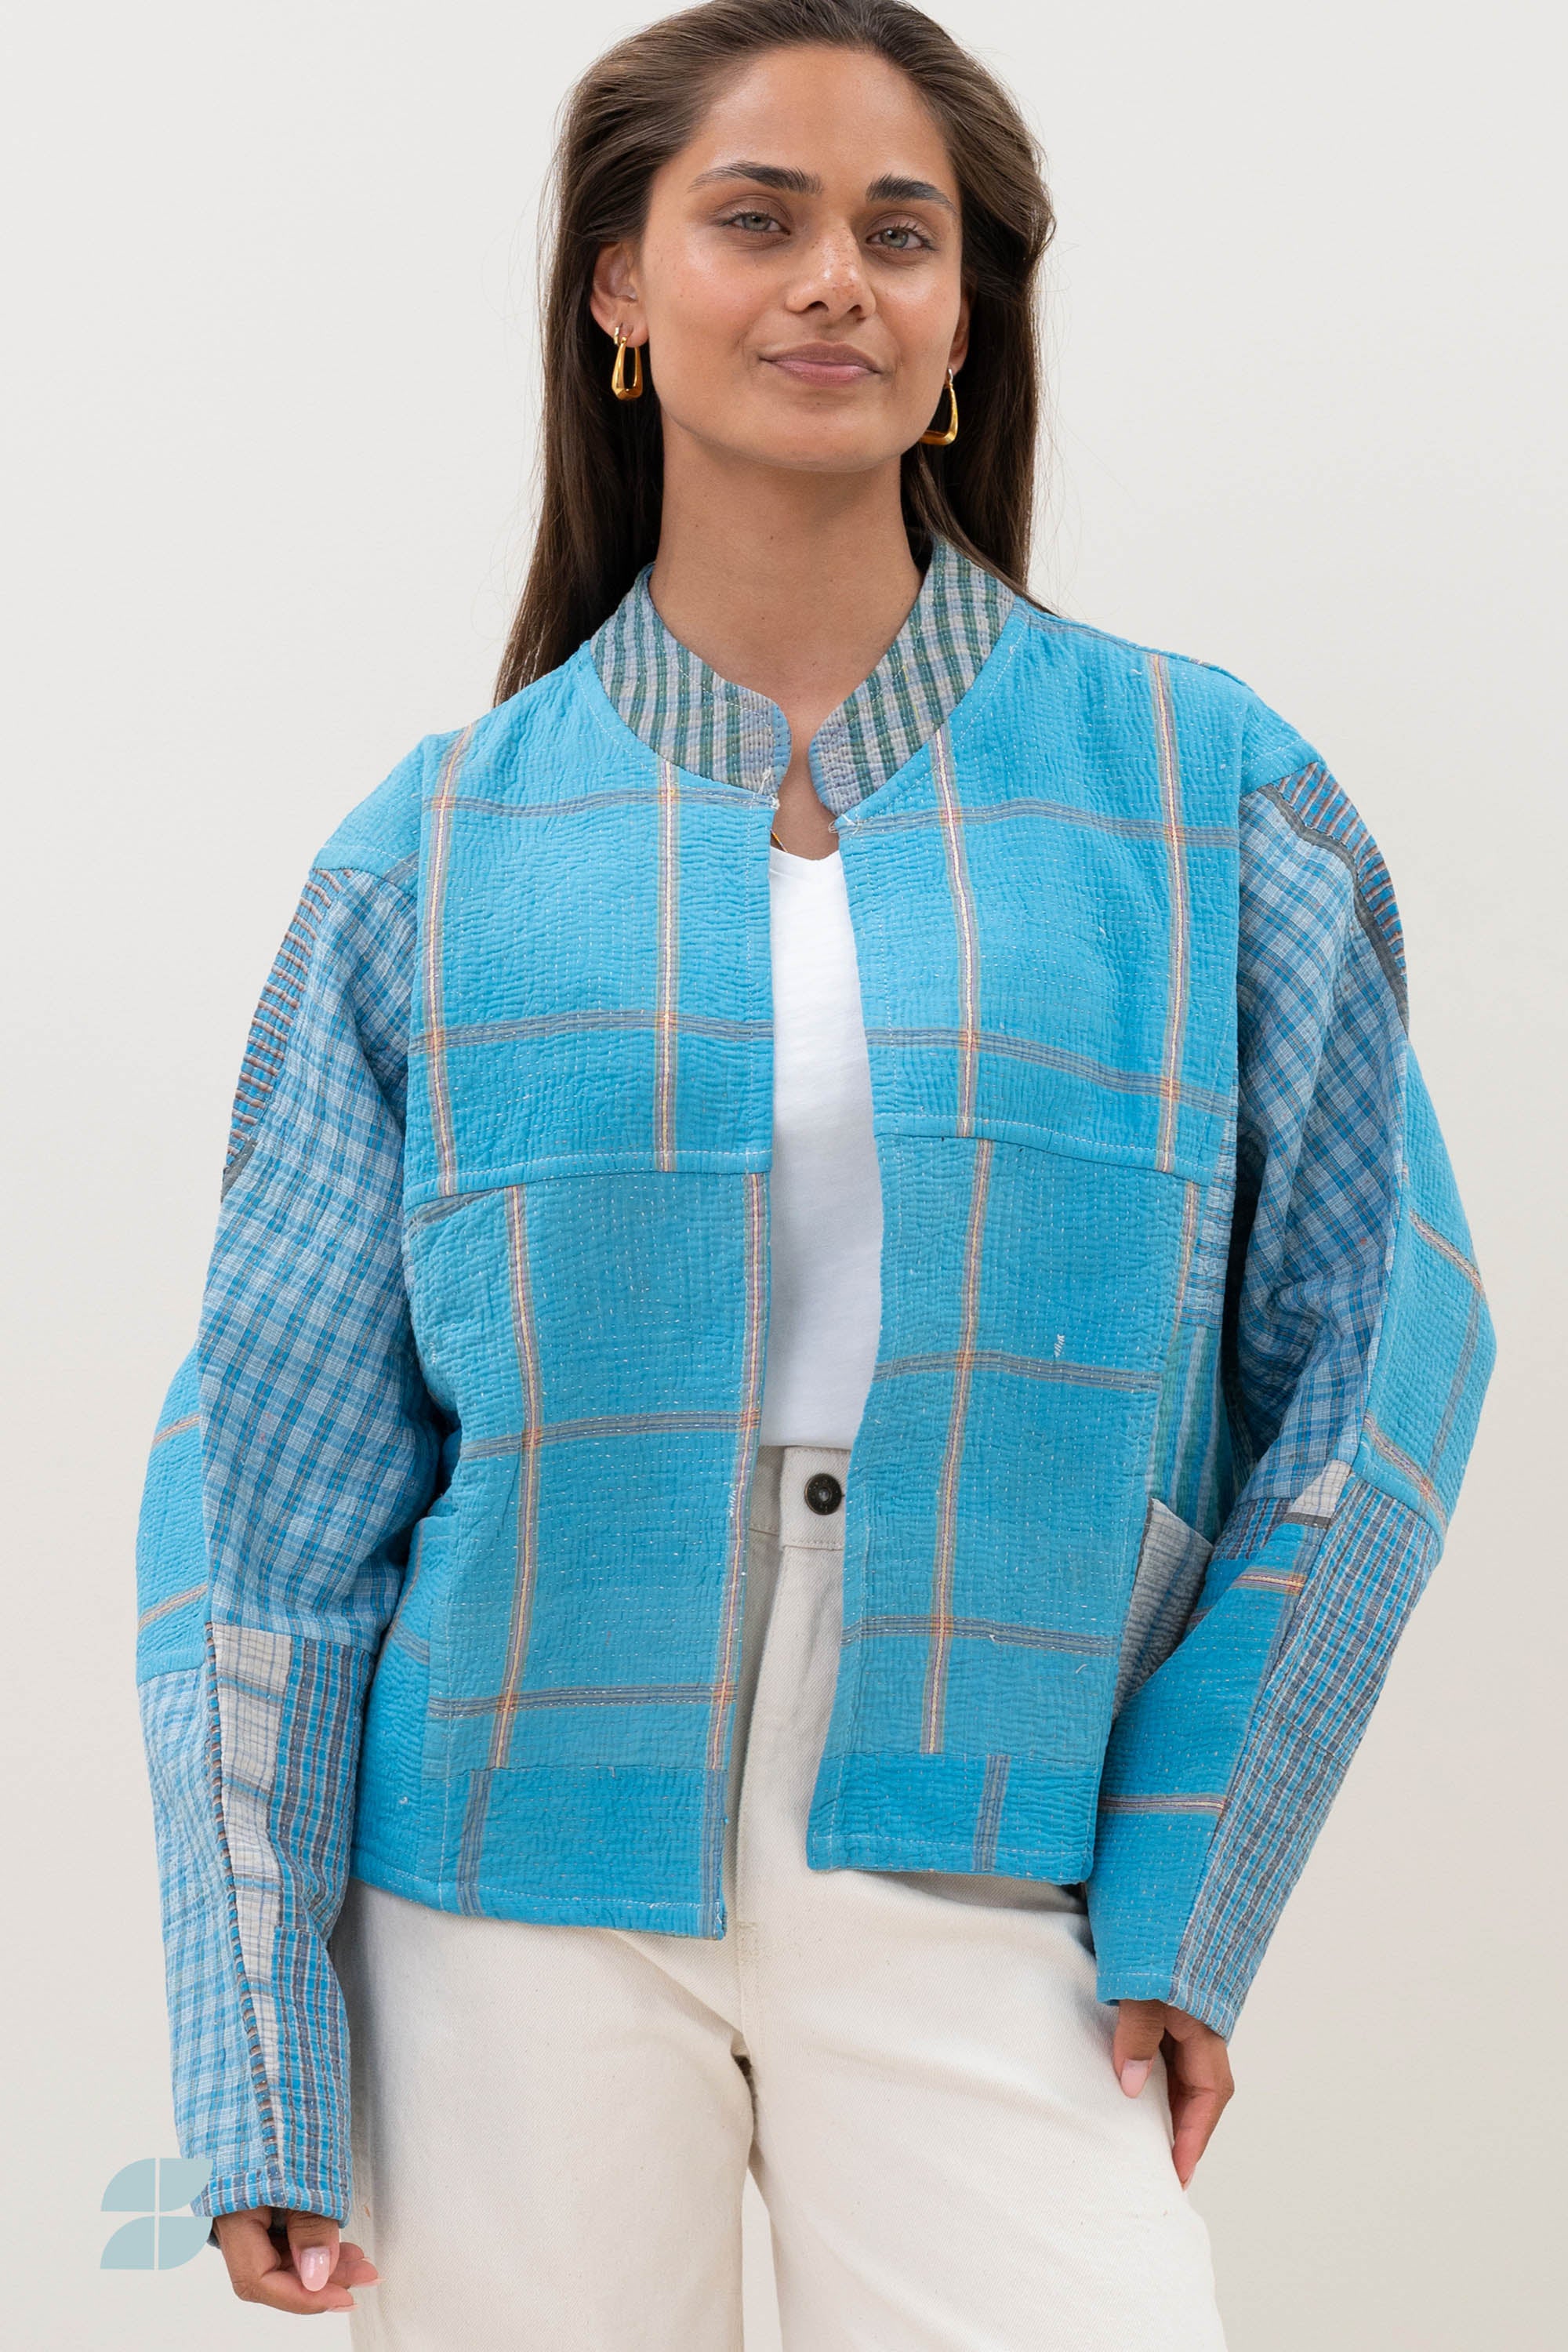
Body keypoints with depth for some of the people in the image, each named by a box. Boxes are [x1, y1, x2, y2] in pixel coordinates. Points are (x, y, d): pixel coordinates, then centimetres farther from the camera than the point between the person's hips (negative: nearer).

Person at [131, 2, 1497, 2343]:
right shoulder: (435, 858, 3)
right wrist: (263, 2071, 0)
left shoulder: (1200, 792, 3)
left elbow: (1378, 1353, 4)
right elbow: (277, 1481, 3)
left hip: (990, 1902, 0)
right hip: (524, 1900, 1)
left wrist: (1193, 1886, -2)